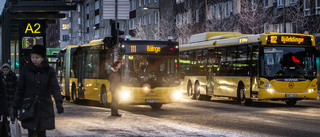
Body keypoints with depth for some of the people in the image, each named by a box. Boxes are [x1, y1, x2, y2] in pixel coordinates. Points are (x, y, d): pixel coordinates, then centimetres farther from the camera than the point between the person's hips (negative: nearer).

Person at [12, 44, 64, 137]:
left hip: (44, 108, 1)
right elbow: (20, 90, 4)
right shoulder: (25, 70, 1)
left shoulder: (49, 71, 1)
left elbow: (55, 88, -9)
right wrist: (15, 107, 3)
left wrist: (59, 102, -25)